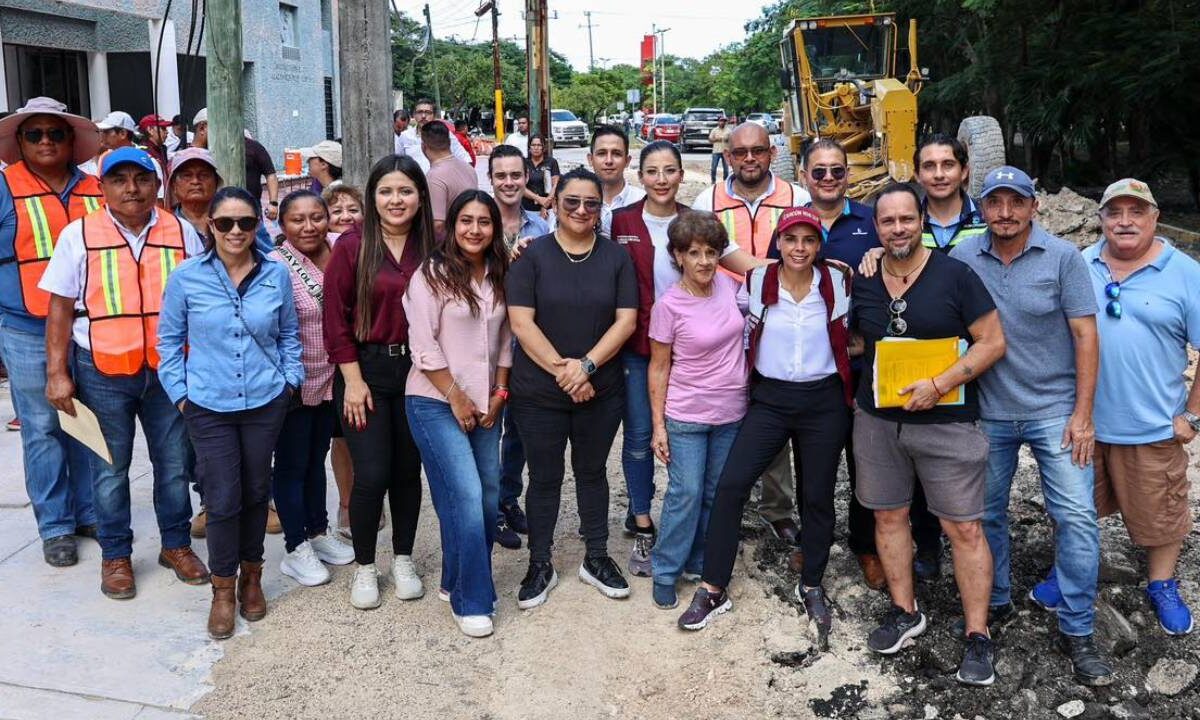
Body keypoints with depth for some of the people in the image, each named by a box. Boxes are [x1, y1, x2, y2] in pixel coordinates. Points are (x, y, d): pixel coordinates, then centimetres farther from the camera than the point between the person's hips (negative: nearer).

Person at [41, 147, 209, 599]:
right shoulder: (79, 235, 0)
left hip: (169, 369, 1)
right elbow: (60, 308, 1)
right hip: (103, 372, -1)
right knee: (110, 467, 10)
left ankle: (176, 544, 28)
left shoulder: (181, 233, 3)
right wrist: (57, 373, -4)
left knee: (174, 463, 11)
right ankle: (115, 555, 24)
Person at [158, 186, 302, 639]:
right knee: (223, 499, -1)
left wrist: (290, 379, 2)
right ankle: (223, 588, 18)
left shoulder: (276, 275, -2)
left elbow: (289, 334, 10)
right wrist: (179, 393, -1)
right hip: (208, 406, -1)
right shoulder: (186, 277, -6)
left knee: (256, 491, 13)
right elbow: (169, 340, 3)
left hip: (266, 402, 2)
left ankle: (251, 576, 33)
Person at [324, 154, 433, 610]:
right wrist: (353, 380, -9)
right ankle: (364, 567, 18)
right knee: (372, 474, -3)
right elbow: (335, 317, -6)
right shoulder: (353, 246, -6)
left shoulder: (431, 247, 1)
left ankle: (403, 560, 29)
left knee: (408, 469, 11)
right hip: (365, 370, -2)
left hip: (416, 371, 2)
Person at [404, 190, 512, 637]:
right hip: (437, 403, -6)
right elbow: (424, 345, -13)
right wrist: (456, 397, -11)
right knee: (466, 496, -11)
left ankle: (459, 579, 27)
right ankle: (471, 601, 3)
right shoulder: (432, 274, -9)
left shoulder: (499, 277, 8)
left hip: (485, 403, 6)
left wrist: (500, 392, 3)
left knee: (489, 496, 7)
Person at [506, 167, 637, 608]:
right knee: (545, 477, 9)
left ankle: (596, 558, 29)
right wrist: (561, 369, -17)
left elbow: (626, 320, -4)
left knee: (592, 472, 15)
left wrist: (586, 364, -16)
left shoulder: (616, 257, 3)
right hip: (539, 393, -2)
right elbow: (521, 322, -11)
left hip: (602, 390, 2)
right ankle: (540, 565, 23)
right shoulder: (532, 256, -4)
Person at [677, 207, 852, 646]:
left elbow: (849, 340, 12)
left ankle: (812, 586, 30)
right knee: (730, 485, -11)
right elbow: (745, 335, 9)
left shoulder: (837, 283, -3)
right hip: (770, 398, 0)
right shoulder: (757, 282, -4)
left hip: (824, 401, 0)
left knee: (817, 496, 9)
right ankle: (713, 589, 0)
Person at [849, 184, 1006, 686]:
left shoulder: (955, 276, -6)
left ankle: (977, 635, 12)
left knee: (964, 529, -1)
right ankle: (905, 612, 31)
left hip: (946, 420, -4)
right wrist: (856, 393, 4)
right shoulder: (861, 283, 5)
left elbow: (992, 342, -8)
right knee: (889, 516, 12)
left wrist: (939, 385, -17)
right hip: (877, 419, 4)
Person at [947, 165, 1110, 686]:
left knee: (1077, 516, -4)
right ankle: (995, 604, 33)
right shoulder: (962, 258, -1)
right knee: (986, 514, 13)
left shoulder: (1062, 257, -7)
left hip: (1055, 411, -2)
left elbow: (1085, 335, -7)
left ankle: (1077, 631, 10)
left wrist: (1082, 413, -10)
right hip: (988, 412, 2)